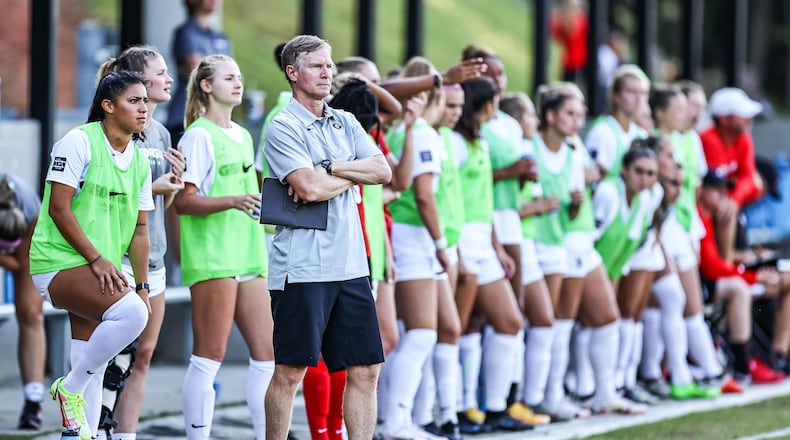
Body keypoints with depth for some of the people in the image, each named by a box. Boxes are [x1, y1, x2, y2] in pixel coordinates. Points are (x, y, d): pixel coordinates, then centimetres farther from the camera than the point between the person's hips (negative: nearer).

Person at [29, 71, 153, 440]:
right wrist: (96, 259, -19)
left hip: (103, 273, 8)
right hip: (59, 263, -8)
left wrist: (142, 287, 10)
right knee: (130, 312, -30)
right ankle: (70, 388, -16)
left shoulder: (139, 160, 13)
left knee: (92, 373, 5)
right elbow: (59, 208, -14)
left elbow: (138, 231, 17)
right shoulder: (79, 141, -10)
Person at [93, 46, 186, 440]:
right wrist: (151, 187, -16)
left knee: (143, 356, 8)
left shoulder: (161, 134, 14)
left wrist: (174, 182, 1)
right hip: (120, 255, -8)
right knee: (121, 354, -10)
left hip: (153, 256, 8)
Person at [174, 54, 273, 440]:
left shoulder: (243, 136, 18)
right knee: (209, 357, -7)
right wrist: (232, 201, -25)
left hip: (249, 254, 8)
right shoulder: (199, 136, -6)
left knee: (267, 352, 4)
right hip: (211, 256, -8)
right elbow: (183, 201, -14)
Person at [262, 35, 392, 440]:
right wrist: (354, 175, -1)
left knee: (365, 368, 5)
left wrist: (330, 169, -9)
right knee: (290, 371, -3)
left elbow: (382, 171, 4)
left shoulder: (344, 123, 15)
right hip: (302, 266, -6)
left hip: (351, 265, 7)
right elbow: (309, 188, -18)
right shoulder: (282, 128, -6)